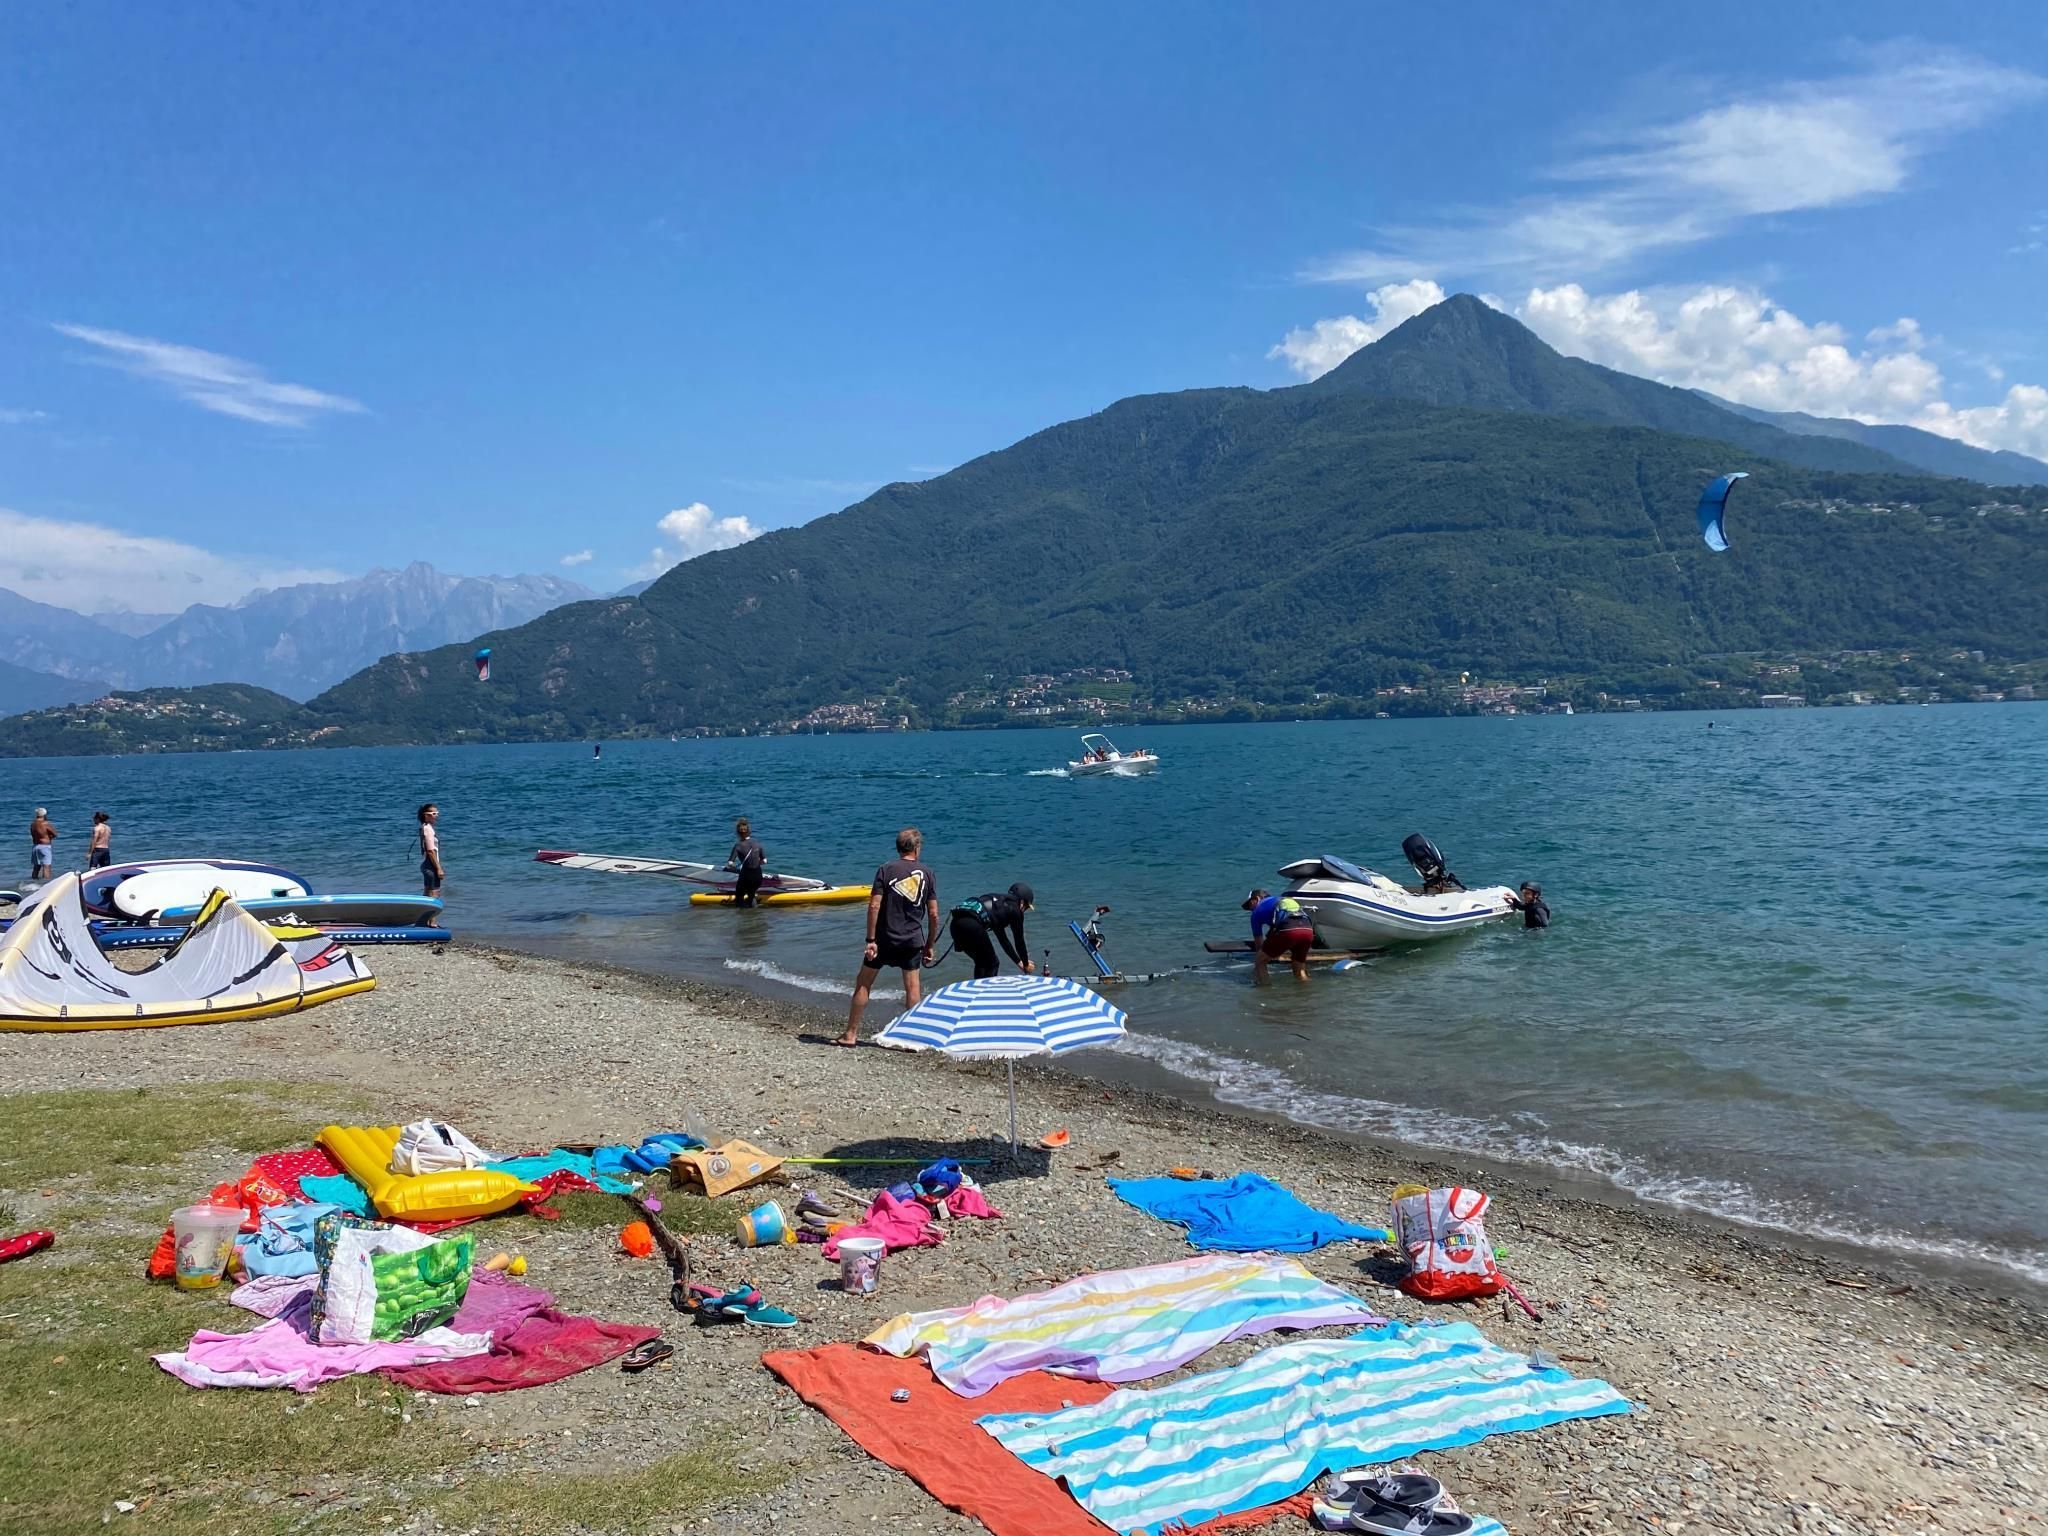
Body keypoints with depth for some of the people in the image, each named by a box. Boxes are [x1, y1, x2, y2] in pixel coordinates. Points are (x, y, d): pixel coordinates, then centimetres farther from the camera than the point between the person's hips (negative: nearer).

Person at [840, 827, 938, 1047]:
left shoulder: (886, 870, -5)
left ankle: (851, 1034, 13)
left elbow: (874, 906, -12)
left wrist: (871, 939, -9)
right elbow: (934, 914, 0)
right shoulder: (926, 874, 1)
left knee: (863, 984, 9)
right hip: (912, 940, 1)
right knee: (913, 988, 8)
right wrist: (930, 945, 9)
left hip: (884, 938, -1)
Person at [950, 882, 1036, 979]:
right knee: (992, 964, 13)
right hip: (973, 925, -8)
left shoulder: (999, 903, 33)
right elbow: (1019, 941, 18)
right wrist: (1026, 964, 34)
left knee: (981, 962, 26)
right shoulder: (1014, 910, 12)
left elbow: (1002, 938, 41)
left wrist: (1018, 961, 46)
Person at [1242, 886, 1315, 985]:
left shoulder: (1258, 910, 24)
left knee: (1259, 961, 12)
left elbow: (1258, 943, 29)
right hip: (1308, 930, 5)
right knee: (1300, 972, 25)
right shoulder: (1288, 900, 39)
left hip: (1287, 930, -5)